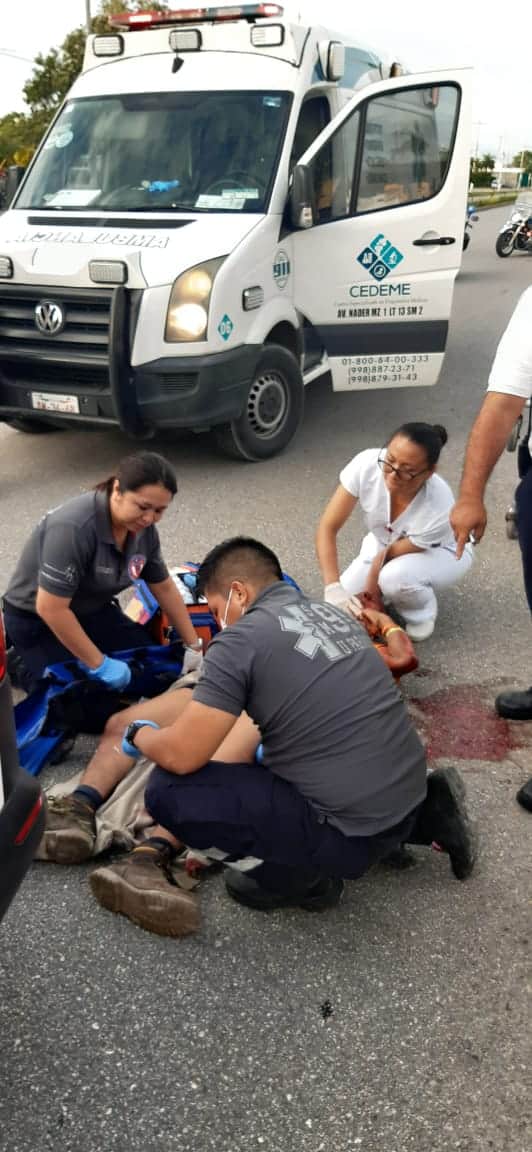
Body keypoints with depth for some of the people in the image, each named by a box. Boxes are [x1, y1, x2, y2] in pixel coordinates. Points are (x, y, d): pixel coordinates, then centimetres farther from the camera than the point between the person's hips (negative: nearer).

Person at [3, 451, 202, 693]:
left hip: (92, 611, 7)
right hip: (35, 621, -7)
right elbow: (50, 608, -33)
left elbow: (165, 589, 5)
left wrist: (194, 646, 6)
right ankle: (21, 664, 8)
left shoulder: (143, 529, -10)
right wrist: (99, 664, -26)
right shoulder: (74, 527, -35)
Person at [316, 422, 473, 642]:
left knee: (394, 576, -36)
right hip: (384, 542, 3)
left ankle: (422, 613, -3)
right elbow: (328, 529, -29)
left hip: (441, 552, -3)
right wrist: (333, 588, -38)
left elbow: (390, 555, -25)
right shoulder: (366, 465, -34)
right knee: (340, 606, -14)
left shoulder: (438, 508, -40)